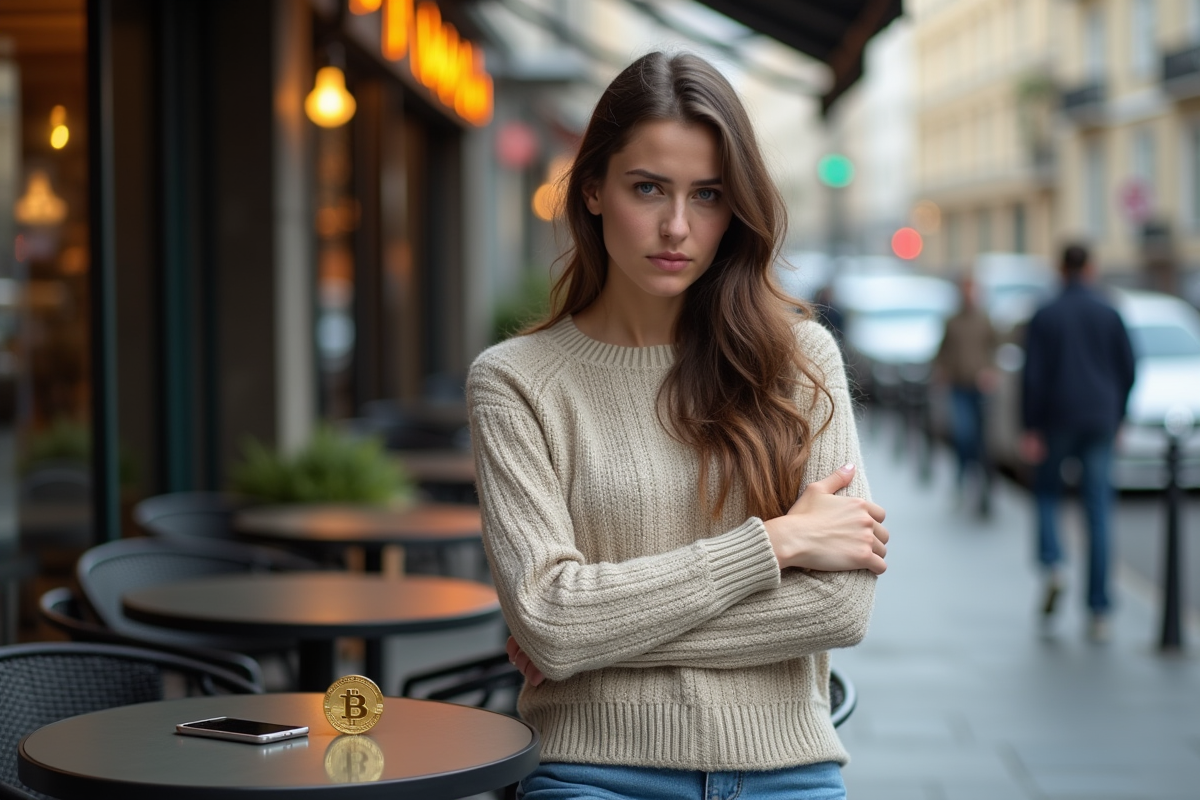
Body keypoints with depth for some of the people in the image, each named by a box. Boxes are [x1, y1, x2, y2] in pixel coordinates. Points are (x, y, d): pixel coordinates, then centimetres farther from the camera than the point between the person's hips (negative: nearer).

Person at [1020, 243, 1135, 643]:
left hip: (1058, 419, -2)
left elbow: (1033, 375, -7)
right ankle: (1099, 611, -2)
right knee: (1098, 512, 1)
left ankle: (1052, 566, -9)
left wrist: (1030, 429, -5)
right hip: (1100, 421, 2)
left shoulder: (1045, 317, -2)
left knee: (1046, 492, 17)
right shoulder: (1110, 315, 4)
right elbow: (1128, 370, 6)